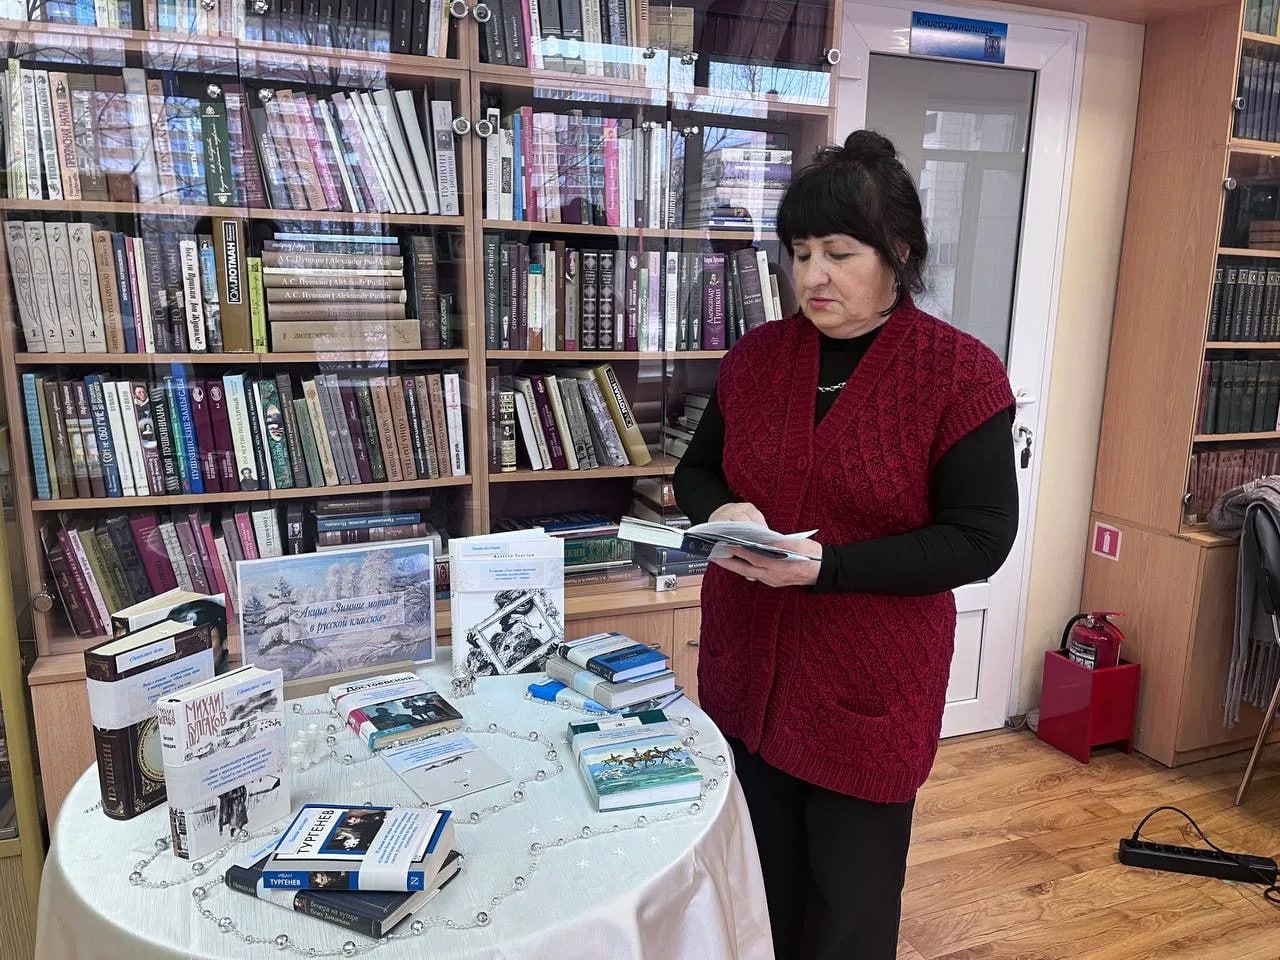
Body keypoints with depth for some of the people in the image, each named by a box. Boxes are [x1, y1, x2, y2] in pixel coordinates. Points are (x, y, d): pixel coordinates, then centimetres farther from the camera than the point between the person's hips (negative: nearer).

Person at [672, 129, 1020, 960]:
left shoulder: (963, 375, -12)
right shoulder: (754, 357, 1)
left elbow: (979, 540, -13)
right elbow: (696, 470, 11)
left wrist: (825, 566, -24)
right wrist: (722, 513, -14)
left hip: (870, 682, -4)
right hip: (747, 670, 4)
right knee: (756, 880, 20)